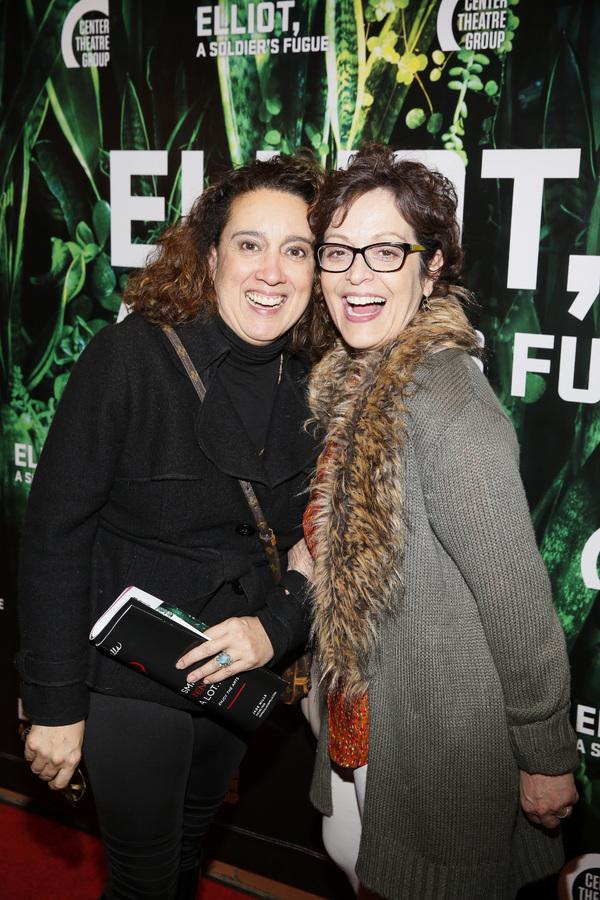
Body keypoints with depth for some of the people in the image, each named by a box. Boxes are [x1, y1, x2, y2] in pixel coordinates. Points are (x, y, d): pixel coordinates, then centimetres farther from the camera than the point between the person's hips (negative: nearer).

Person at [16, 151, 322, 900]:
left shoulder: (312, 383, -5)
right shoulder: (132, 357, -21)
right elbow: (55, 531, -18)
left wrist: (277, 627, -15)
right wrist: (55, 703, -16)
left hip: (234, 674, 5)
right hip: (129, 677, -4)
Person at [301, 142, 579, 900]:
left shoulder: (447, 410, -27)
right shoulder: (351, 385, 1)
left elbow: (520, 605, -23)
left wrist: (546, 759, -16)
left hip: (440, 745, -8)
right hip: (364, 722, 8)